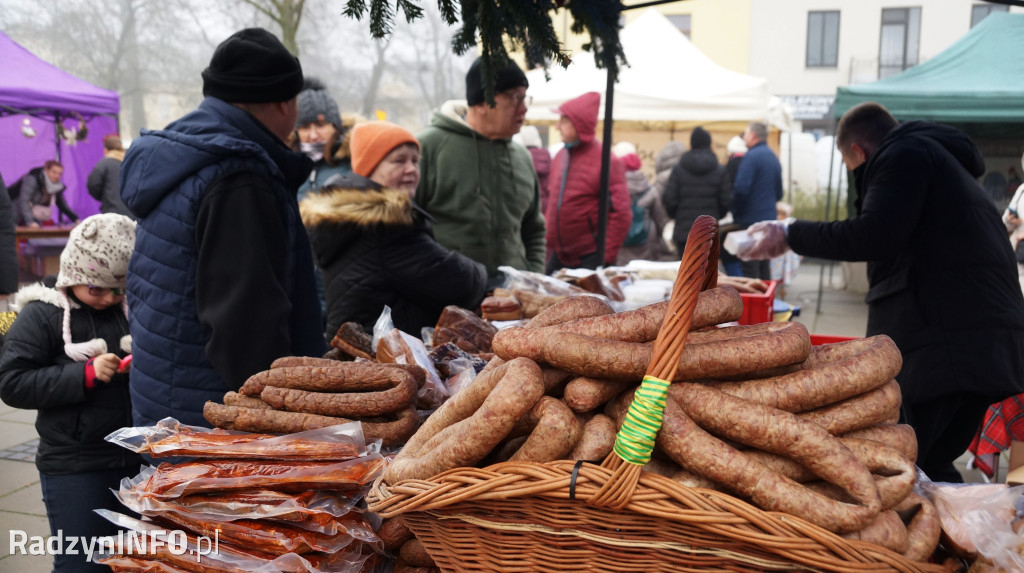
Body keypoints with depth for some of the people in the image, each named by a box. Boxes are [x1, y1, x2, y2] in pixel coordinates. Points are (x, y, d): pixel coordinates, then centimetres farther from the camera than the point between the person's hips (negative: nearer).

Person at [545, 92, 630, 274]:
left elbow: (621, 214, -13)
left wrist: (606, 256, -15)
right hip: (557, 257, 6)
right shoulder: (560, 157, 10)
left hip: (590, 259, -6)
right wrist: (547, 238, 12)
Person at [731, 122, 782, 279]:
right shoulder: (774, 158, 14)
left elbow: (741, 188, -21)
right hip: (769, 217, 9)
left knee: (749, 270, -6)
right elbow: (779, 193, 19)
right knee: (764, 269, 14)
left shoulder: (751, 157, -13)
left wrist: (735, 212, -7)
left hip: (750, 220, -9)